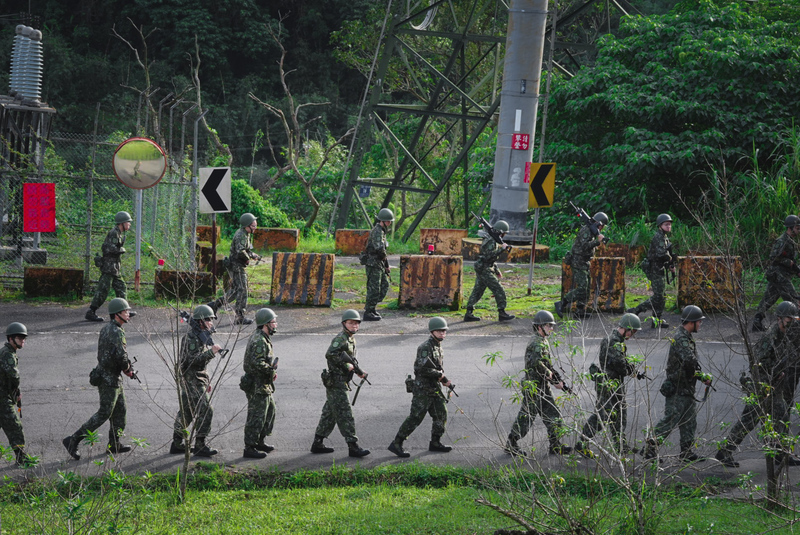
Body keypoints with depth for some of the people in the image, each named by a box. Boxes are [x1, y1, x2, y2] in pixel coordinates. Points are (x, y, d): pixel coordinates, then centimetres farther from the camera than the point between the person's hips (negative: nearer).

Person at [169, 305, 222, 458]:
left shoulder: (202, 336, 15)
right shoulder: (191, 338, -17)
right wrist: (211, 352, -31)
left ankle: (177, 444, 19)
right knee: (205, 410, -11)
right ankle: (200, 446, -8)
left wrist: (206, 381, 24)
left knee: (186, 412, 13)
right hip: (191, 380, -10)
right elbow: (192, 360, -25)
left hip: (197, 378, 10)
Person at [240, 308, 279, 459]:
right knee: (256, 416, -5)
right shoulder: (259, 341, -22)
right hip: (258, 386, -11)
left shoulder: (260, 338, 13)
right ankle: (249, 448, 1)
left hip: (264, 384, 11)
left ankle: (260, 442, 31)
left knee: (270, 411, 21)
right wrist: (272, 371, -17)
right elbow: (257, 363, -31)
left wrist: (271, 371, 9)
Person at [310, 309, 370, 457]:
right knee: (345, 415, -9)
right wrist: (346, 365, -25)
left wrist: (359, 371, 8)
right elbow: (330, 354, -30)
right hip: (336, 382, -10)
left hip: (341, 383, 10)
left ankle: (317, 444, 21)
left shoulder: (351, 340, 16)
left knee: (329, 414, 15)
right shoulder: (340, 339, -15)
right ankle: (353, 446, -9)